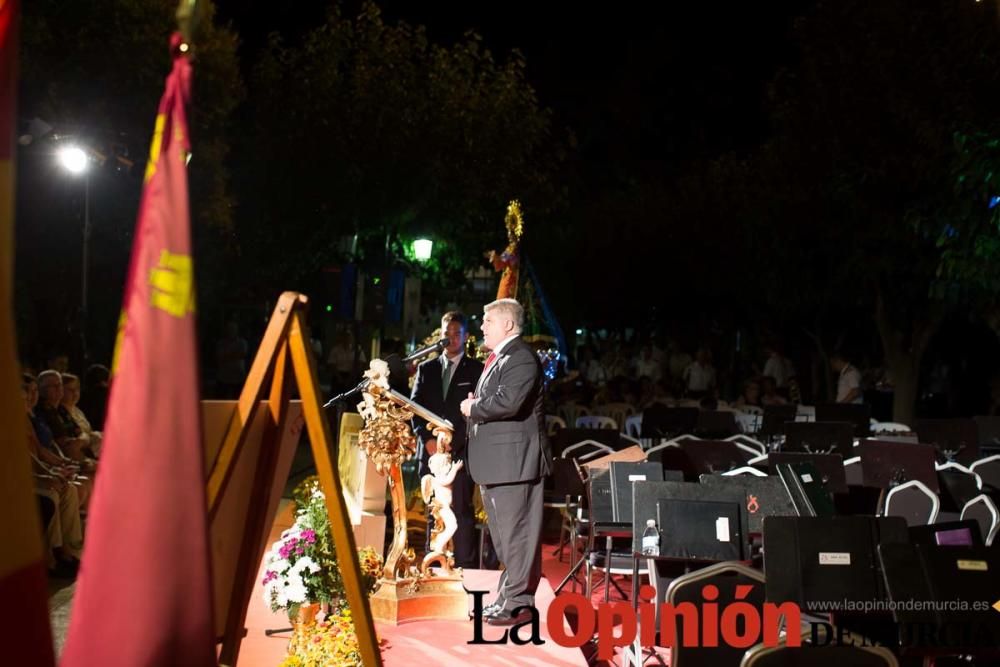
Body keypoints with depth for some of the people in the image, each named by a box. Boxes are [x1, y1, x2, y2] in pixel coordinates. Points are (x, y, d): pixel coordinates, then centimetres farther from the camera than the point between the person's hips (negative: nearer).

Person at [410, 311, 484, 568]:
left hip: (461, 451, -4)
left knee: (462, 511, -8)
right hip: (431, 451, 4)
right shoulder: (426, 369, 16)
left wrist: (452, 444, -10)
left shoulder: (476, 370, 4)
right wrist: (427, 439, -2)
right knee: (433, 512, 7)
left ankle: (466, 568, -6)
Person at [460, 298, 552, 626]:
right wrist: (474, 405, 3)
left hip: (514, 459, -11)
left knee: (516, 534, -5)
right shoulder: (497, 358, 19)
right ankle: (509, 594, 26)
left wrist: (473, 408, -13)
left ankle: (517, 602, 1)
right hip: (495, 462, 11)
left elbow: (508, 402, -27)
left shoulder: (521, 357, -14)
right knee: (503, 535, 17)